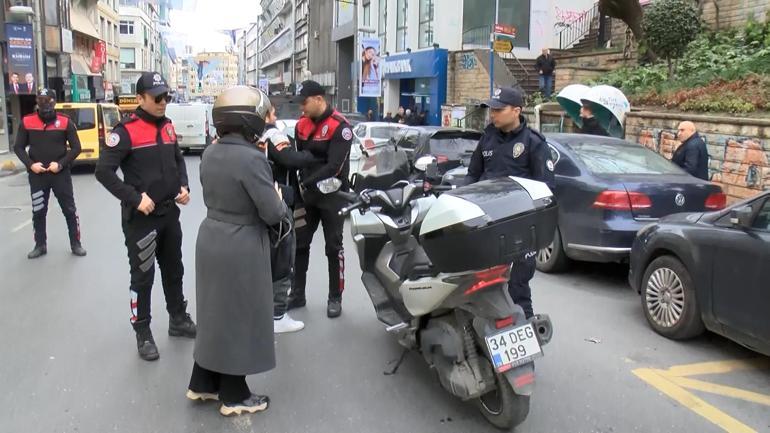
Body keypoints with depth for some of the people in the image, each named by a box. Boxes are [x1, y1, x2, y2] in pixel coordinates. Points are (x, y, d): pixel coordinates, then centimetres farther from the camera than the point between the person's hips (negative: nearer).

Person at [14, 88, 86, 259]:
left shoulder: (65, 122, -5)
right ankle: (40, 245, 23)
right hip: (37, 175, 2)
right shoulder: (27, 122, 0)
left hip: (61, 173, -2)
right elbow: (18, 147, 6)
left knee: (69, 210, 4)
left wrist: (61, 163, -13)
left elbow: (76, 148, -2)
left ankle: (75, 244, 15)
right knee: (38, 212, 10)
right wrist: (30, 164, -9)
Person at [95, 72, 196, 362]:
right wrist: (135, 198, -21)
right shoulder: (126, 130, -14)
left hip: (170, 213, 7)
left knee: (173, 270, 18)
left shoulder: (167, 126, 8)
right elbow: (103, 171, -17)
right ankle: (143, 334, 17)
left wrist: (184, 186, 4)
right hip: (141, 217, -7)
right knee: (143, 276, 4)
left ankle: (178, 320, 34)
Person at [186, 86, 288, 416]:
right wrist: (280, 202, -1)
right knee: (238, 317, 6)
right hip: (241, 247, -8)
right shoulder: (252, 158, -22)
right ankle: (234, 397, 20)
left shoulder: (210, 153, 3)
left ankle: (203, 384, 33)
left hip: (211, 238, 8)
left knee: (215, 312, 20)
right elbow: (272, 213, -20)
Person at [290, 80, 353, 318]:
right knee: (299, 244, 9)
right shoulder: (302, 124, 6)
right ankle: (297, 294, 21)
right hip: (307, 193, 6)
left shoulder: (340, 126, -15)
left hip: (332, 194, -6)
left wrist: (305, 183, -26)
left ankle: (335, 298, 15)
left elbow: (334, 167, -23)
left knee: (333, 247, 4)